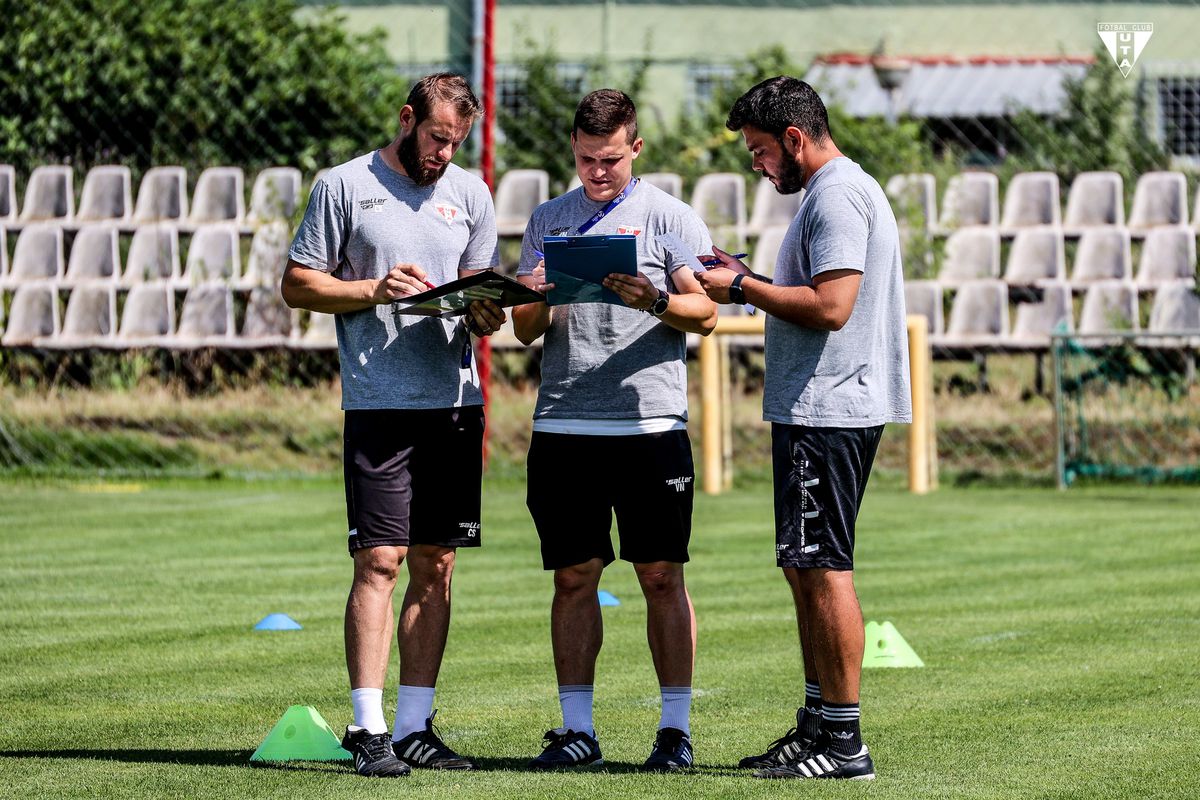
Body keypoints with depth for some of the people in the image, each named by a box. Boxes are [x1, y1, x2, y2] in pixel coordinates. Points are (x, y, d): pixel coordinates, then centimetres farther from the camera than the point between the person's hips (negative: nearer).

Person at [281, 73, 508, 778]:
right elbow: (298, 283, 2)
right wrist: (374, 289, -12)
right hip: (378, 402, -5)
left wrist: (485, 313, -6)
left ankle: (415, 727, 11)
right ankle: (368, 730, -8)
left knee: (436, 566, 5)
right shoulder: (345, 186, 2)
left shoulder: (471, 194, 14)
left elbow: (485, 293, 17)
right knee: (379, 562, -10)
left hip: (455, 399, 5)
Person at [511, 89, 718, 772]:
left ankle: (676, 728, 3)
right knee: (574, 577, 3)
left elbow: (706, 313, -2)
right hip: (563, 427, 3)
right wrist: (535, 300, -8)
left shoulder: (670, 217, 5)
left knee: (662, 576, -1)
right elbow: (526, 331, 14)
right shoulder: (548, 220, 15)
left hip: (650, 425, -3)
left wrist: (654, 299, -21)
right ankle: (578, 729, 8)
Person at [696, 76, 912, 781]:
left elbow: (830, 306, -22)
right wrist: (751, 282, 16)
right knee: (806, 566, 15)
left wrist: (742, 288, -13)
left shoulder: (837, 196, -14)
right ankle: (819, 724, 21)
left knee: (823, 567, -9)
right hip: (816, 407, 11)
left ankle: (845, 742, -8)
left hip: (828, 411, -11)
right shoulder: (836, 190, 20)